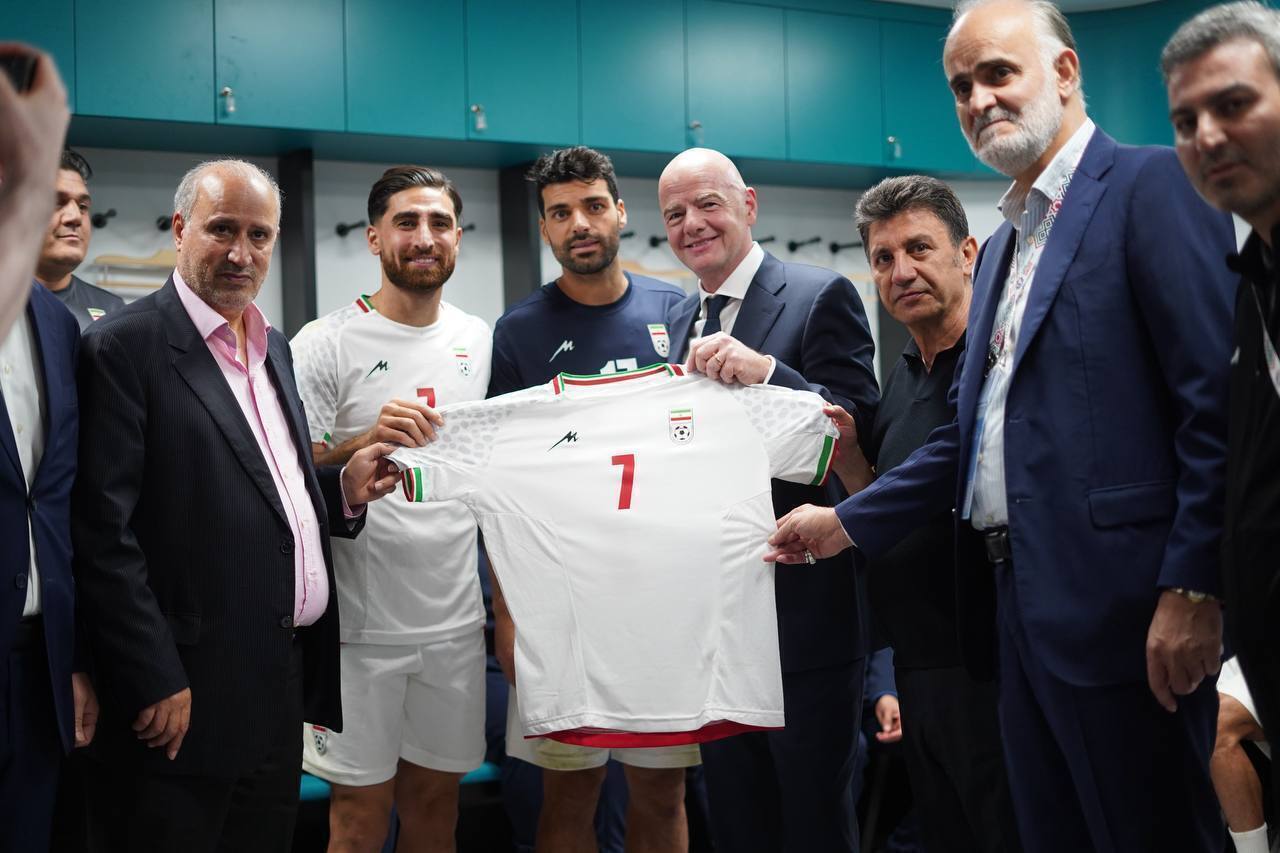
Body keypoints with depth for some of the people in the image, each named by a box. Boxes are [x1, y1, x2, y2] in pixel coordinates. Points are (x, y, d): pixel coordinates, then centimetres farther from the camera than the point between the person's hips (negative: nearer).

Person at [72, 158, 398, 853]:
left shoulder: (273, 347, 14)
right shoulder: (125, 347, -10)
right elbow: (104, 531, -16)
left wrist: (344, 489, 4)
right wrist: (154, 684, -18)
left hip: (284, 684, 8)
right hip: (186, 696, -8)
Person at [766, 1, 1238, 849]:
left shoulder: (1152, 187, -6)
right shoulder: (1003, 247, 21)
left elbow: (1218, 397, -14)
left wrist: (1193, 589, -19)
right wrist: (848, 522, 16)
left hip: (1119, 606, -8)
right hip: (1022, 602, 9)